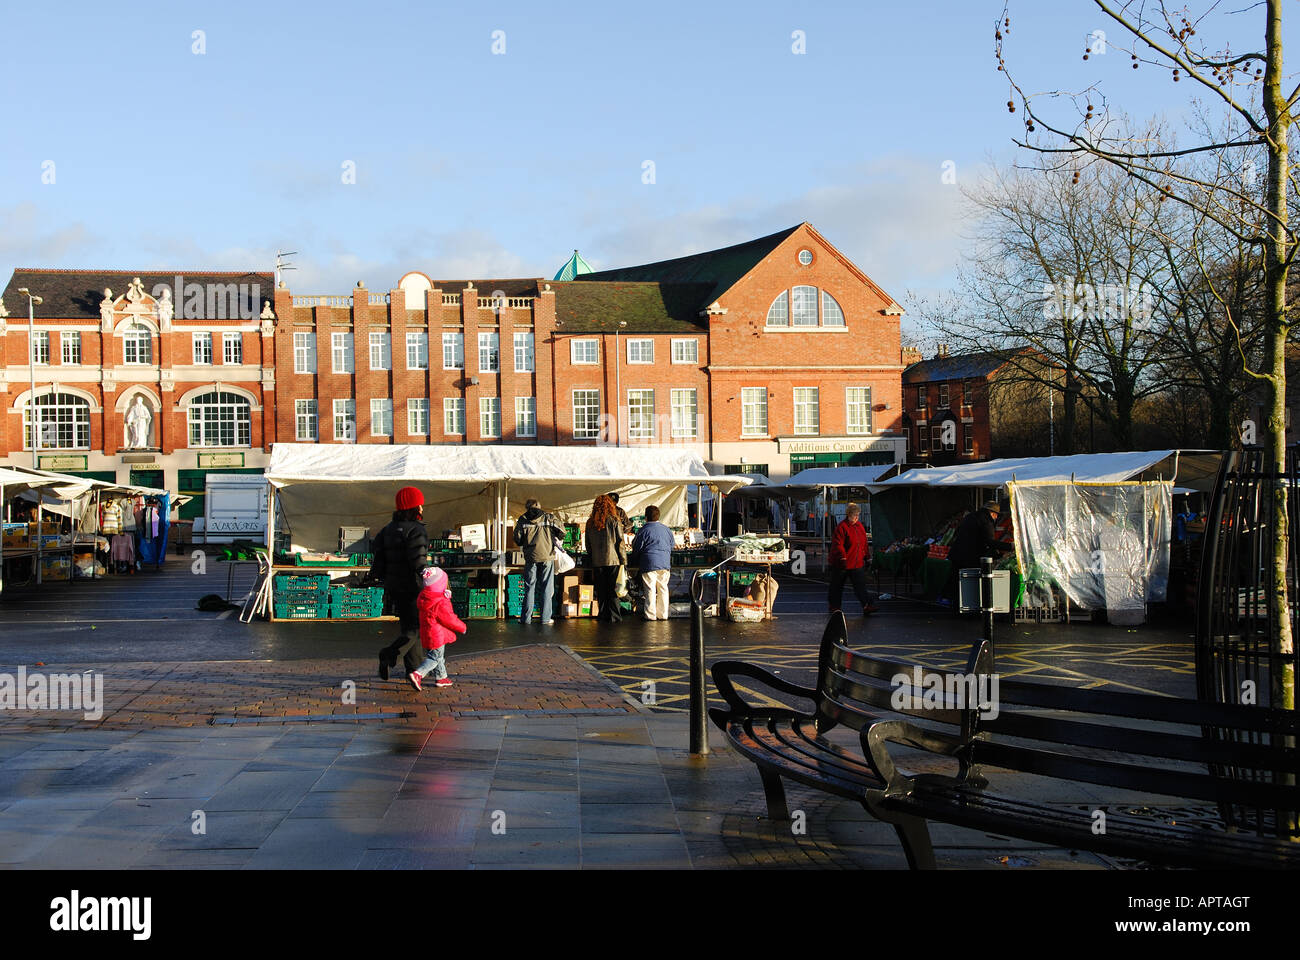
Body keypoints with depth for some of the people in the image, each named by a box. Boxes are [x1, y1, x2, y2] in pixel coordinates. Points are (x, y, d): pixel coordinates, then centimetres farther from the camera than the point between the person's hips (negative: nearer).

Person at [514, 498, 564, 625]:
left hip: (530, 557, 1)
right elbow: (561, 531, -1)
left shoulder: (523, 519, 4)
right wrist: (558, 541, 19)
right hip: (547, 556, -1)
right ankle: (546, 618, 3)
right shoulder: (548, 517, 3)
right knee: (547, 587, 5)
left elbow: (517, 537, 0)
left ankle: (526, 617, 8)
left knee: (529, 587, 8)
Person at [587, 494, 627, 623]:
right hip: (613, 559, -3)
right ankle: (613, 616, 0)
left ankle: (603, 615, 13)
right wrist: (623, 559, -1)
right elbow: (620, 541, -6)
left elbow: (588, 544, 11)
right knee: (613, 589, 2)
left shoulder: (590, 522, 5)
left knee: (600, 589, 9)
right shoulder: (614, 520, -6)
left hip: (597, 561, 3)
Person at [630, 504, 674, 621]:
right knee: (663, 588, 9)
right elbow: (671, 546, 20)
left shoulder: (644, 530, -7)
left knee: (650, 589, 0)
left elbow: (636, 548, -2)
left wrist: (635, 563, 14)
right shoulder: (667, 529, 10)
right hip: (665, 563, 5)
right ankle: (663, 614, 12)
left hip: (649, 564, -5)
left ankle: (650, 615, 2)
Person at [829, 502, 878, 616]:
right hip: (842, 564, -6)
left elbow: (864, 544, 20)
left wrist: (867, 557, 19)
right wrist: (843, 557, -26)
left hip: (857, 563, 6)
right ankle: (834, 606, 21)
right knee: (837, 586, 7)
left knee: (861, 585, -3)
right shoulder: (841, 527, -12)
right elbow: (838, 544, -19)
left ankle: (867, 606, -10)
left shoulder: (860, 526, 12)